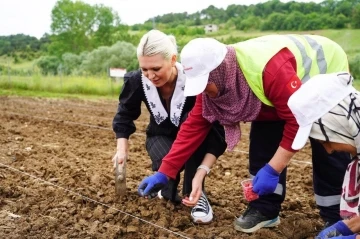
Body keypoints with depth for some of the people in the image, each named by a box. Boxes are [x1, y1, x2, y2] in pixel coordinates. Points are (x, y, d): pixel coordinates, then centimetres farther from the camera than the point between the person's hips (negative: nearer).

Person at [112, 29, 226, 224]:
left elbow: (215, 130, -33)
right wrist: (122, 148, -18)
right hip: (161, 136, 2)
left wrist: (200, 174, -43)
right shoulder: (137, 81, -23)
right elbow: (124, 116, -4)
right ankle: (167, 187, 6)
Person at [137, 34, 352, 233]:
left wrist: (272, 170, -35)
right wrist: (164, 172, -16)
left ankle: (336, 218, 4)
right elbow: (194, 125, -15)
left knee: (327, 152, -11)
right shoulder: (214, 79, -19)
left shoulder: (270, 68, -43)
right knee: (263, 144, -4)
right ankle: (265, 209, 8)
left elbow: (298, 119, -36)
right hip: (283, 94, 6)